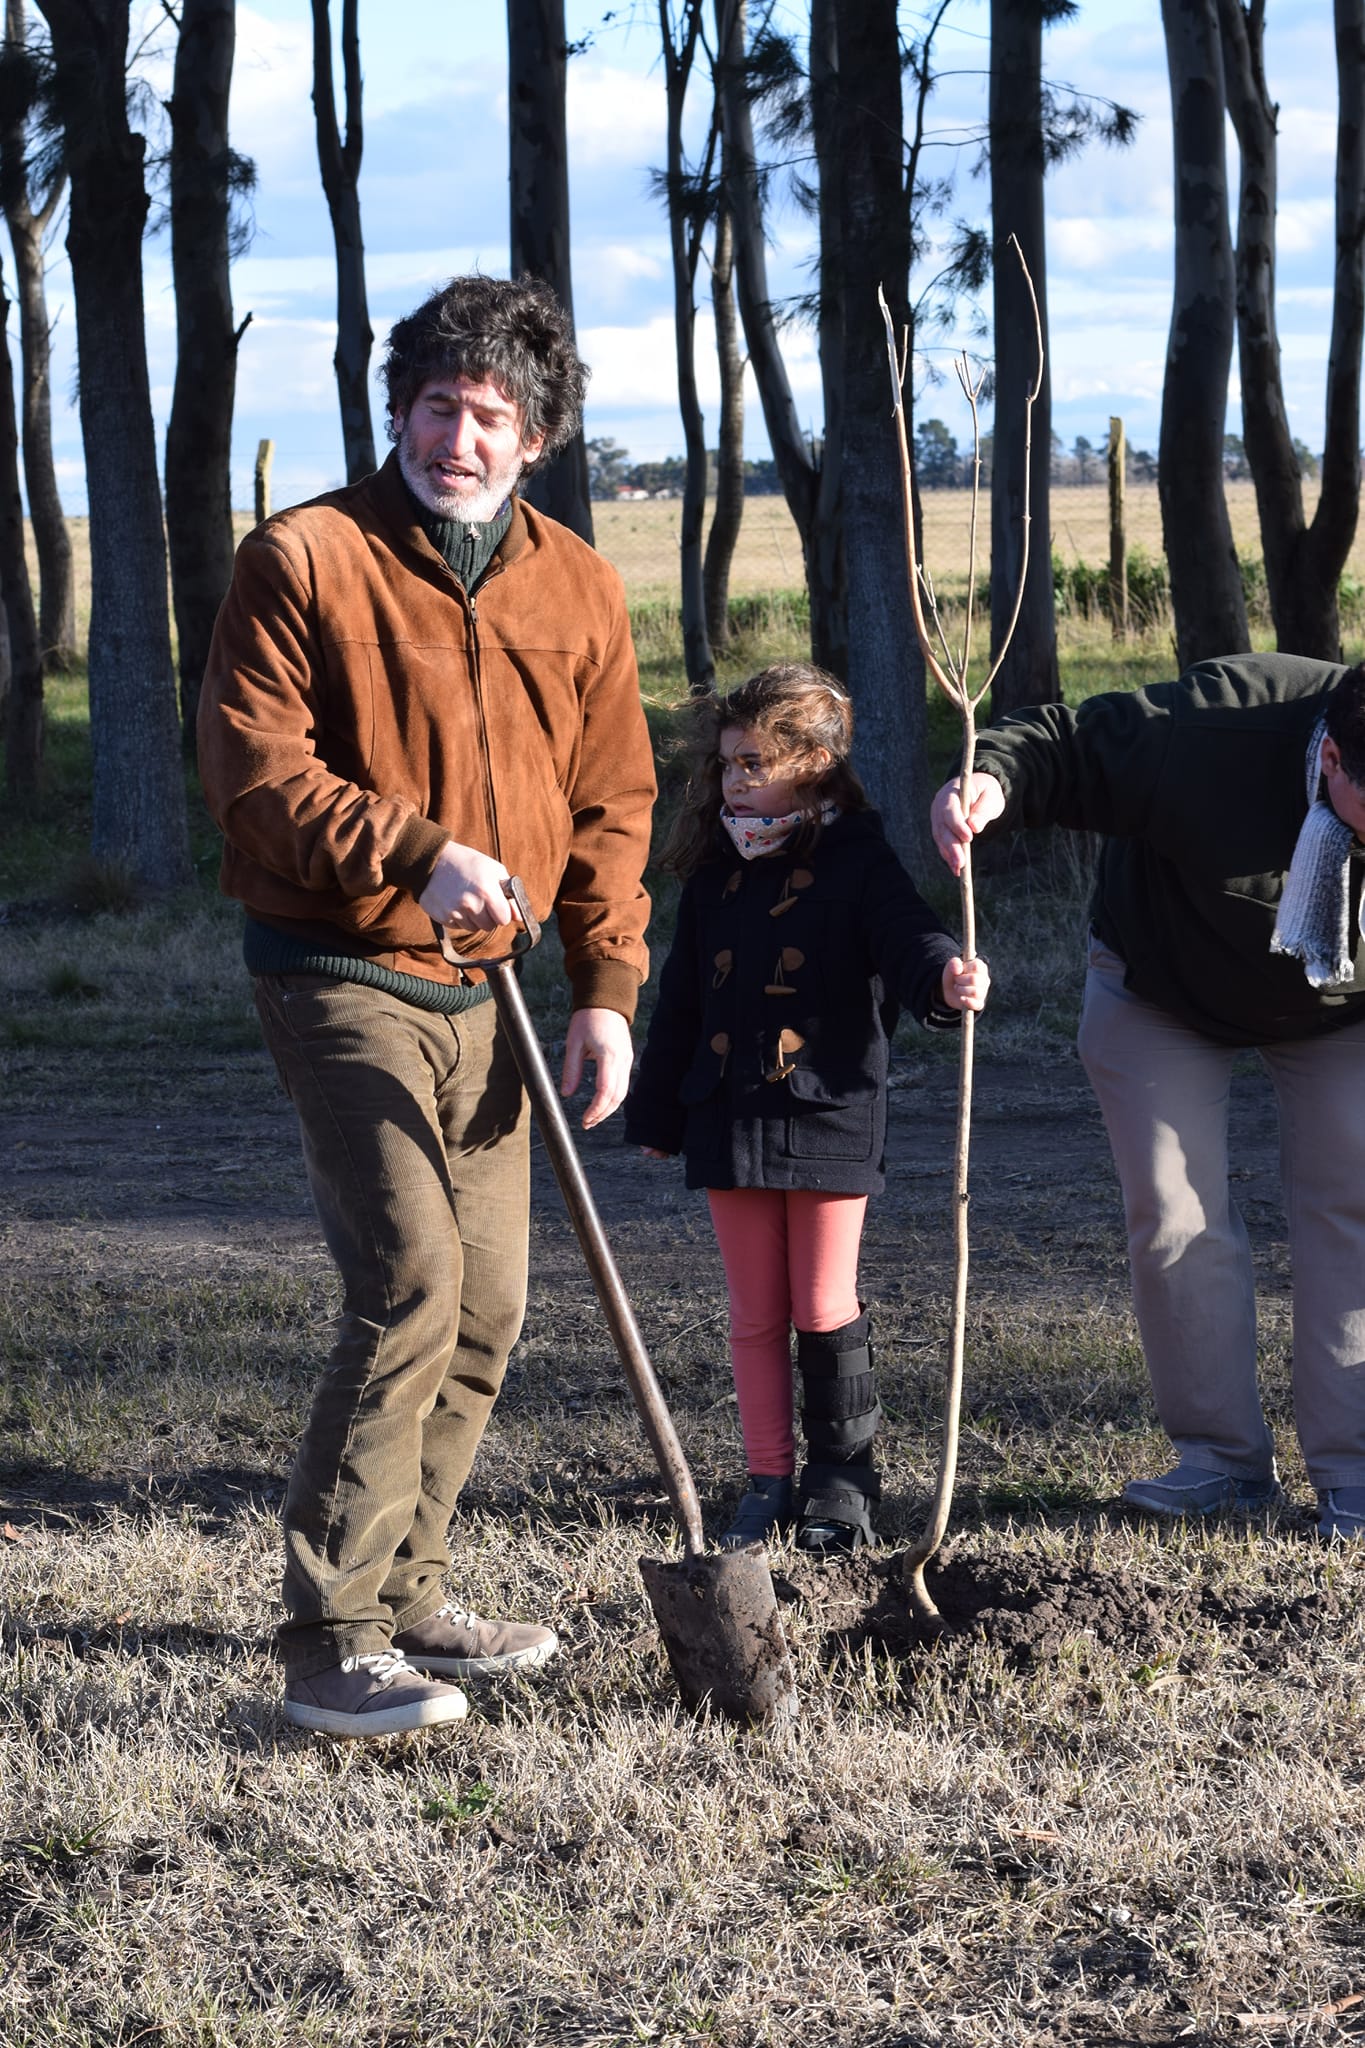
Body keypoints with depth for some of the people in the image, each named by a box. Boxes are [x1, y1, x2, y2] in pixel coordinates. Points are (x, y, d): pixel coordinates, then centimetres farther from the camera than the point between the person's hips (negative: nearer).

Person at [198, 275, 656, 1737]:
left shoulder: (575, 588, 8)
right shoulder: (304, 559, -8)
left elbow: (610, 804, 12)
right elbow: (253, 768, -12)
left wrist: (607, 987, 3)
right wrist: (416, 856, -23)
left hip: (482, 994, 7)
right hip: (340, 979, -6)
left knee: (489, 1308, 9)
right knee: (410, 1278, -18)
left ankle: (406, 1599, 24)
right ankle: (332, 1643, -13)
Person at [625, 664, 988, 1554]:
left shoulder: (858, 863, -4)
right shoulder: (717, 873, 11)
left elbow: (907, 935, -20)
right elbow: (682, 1002, 16)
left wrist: (946, 978, -43)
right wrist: (657, 1113, 19)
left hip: (829, 1120, -4)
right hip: (730, 1120, 5)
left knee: (825, 1310, 1)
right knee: (756, 1316, 8)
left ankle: (842, 1481, 14)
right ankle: (770, 1482, 16)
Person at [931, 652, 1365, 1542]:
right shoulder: (1211, 732, -39)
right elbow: (1068, 745, -29)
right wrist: (990, 782, -50)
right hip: (1162, 992, -1)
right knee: (1173, 1219, -3)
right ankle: (1227, 1459, 11)